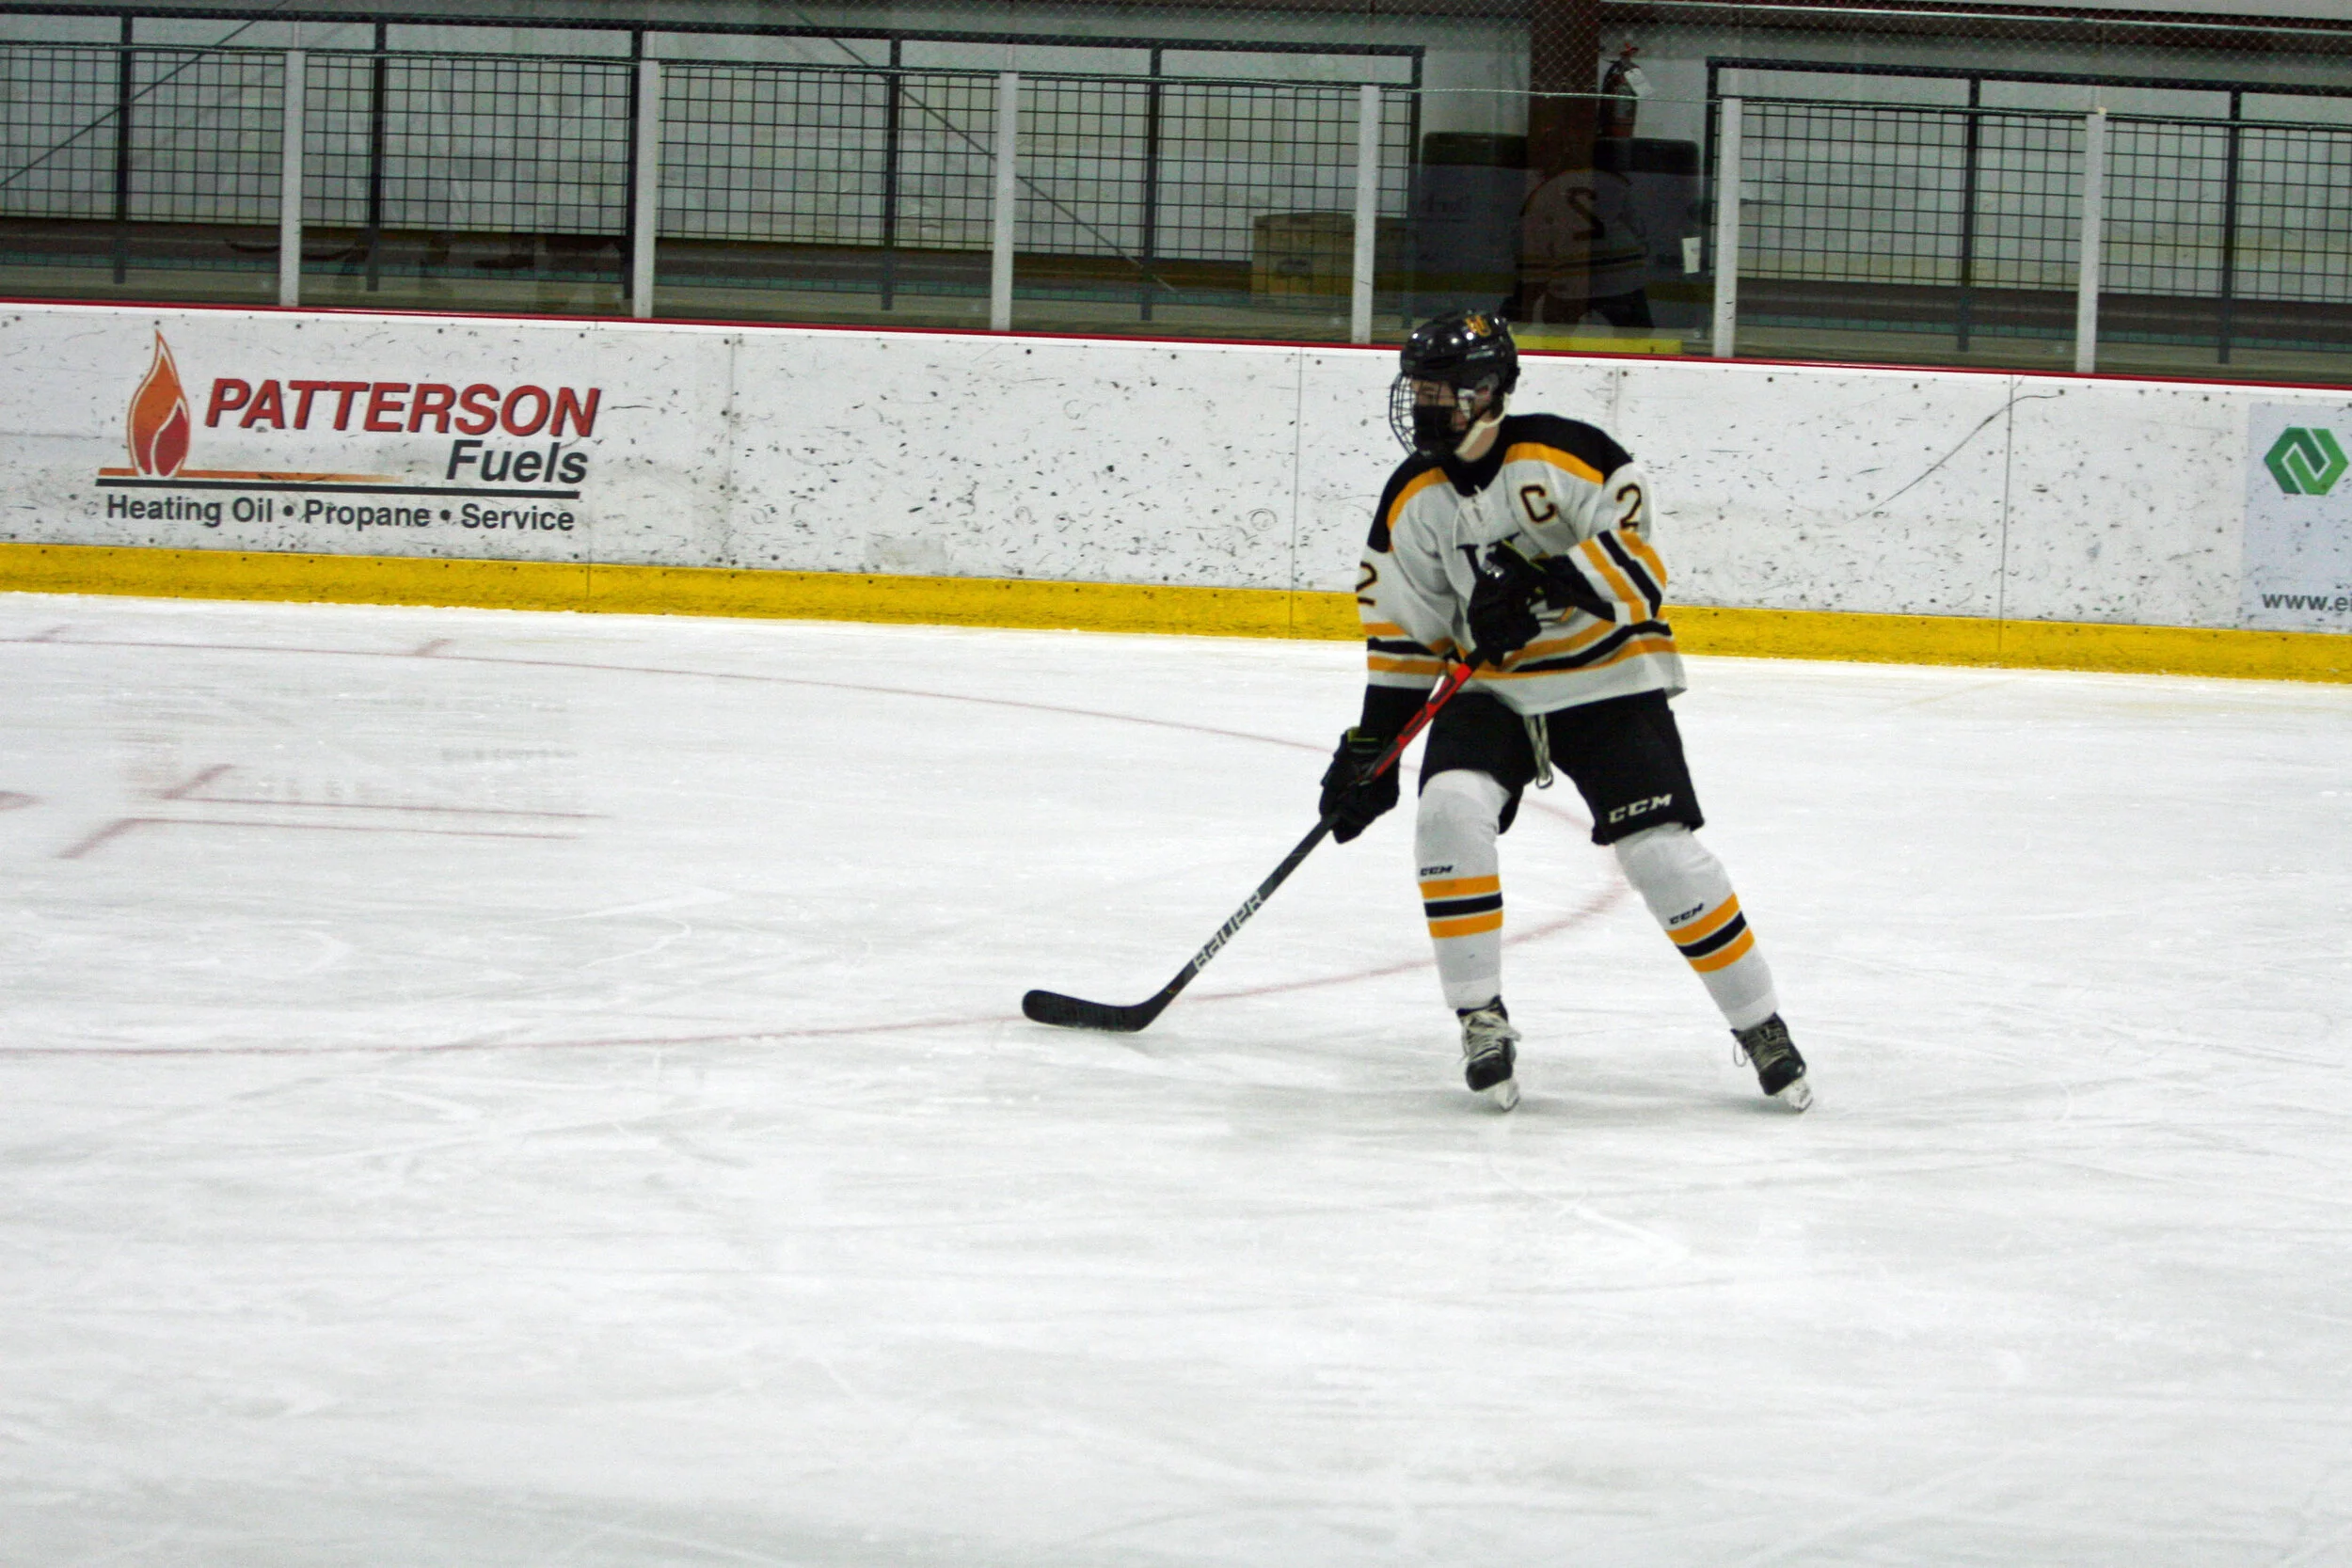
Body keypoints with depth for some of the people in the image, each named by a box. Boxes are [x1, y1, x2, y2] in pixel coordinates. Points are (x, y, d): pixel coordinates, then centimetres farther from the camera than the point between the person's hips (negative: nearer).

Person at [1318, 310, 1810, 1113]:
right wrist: (1371, 746, 3)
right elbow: (1404, 632, 7)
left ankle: (1760, 1025, 4)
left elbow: (1635, 557, -20)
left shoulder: (1562, 456, -17)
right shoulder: (1413, 497, 0)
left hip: (1608, 682, -4)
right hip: (1491, 690, 4)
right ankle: (1481, 1017, -11)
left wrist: (1538, 582, -34)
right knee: (1449, 810, -22)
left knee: (1661, 851, -12)